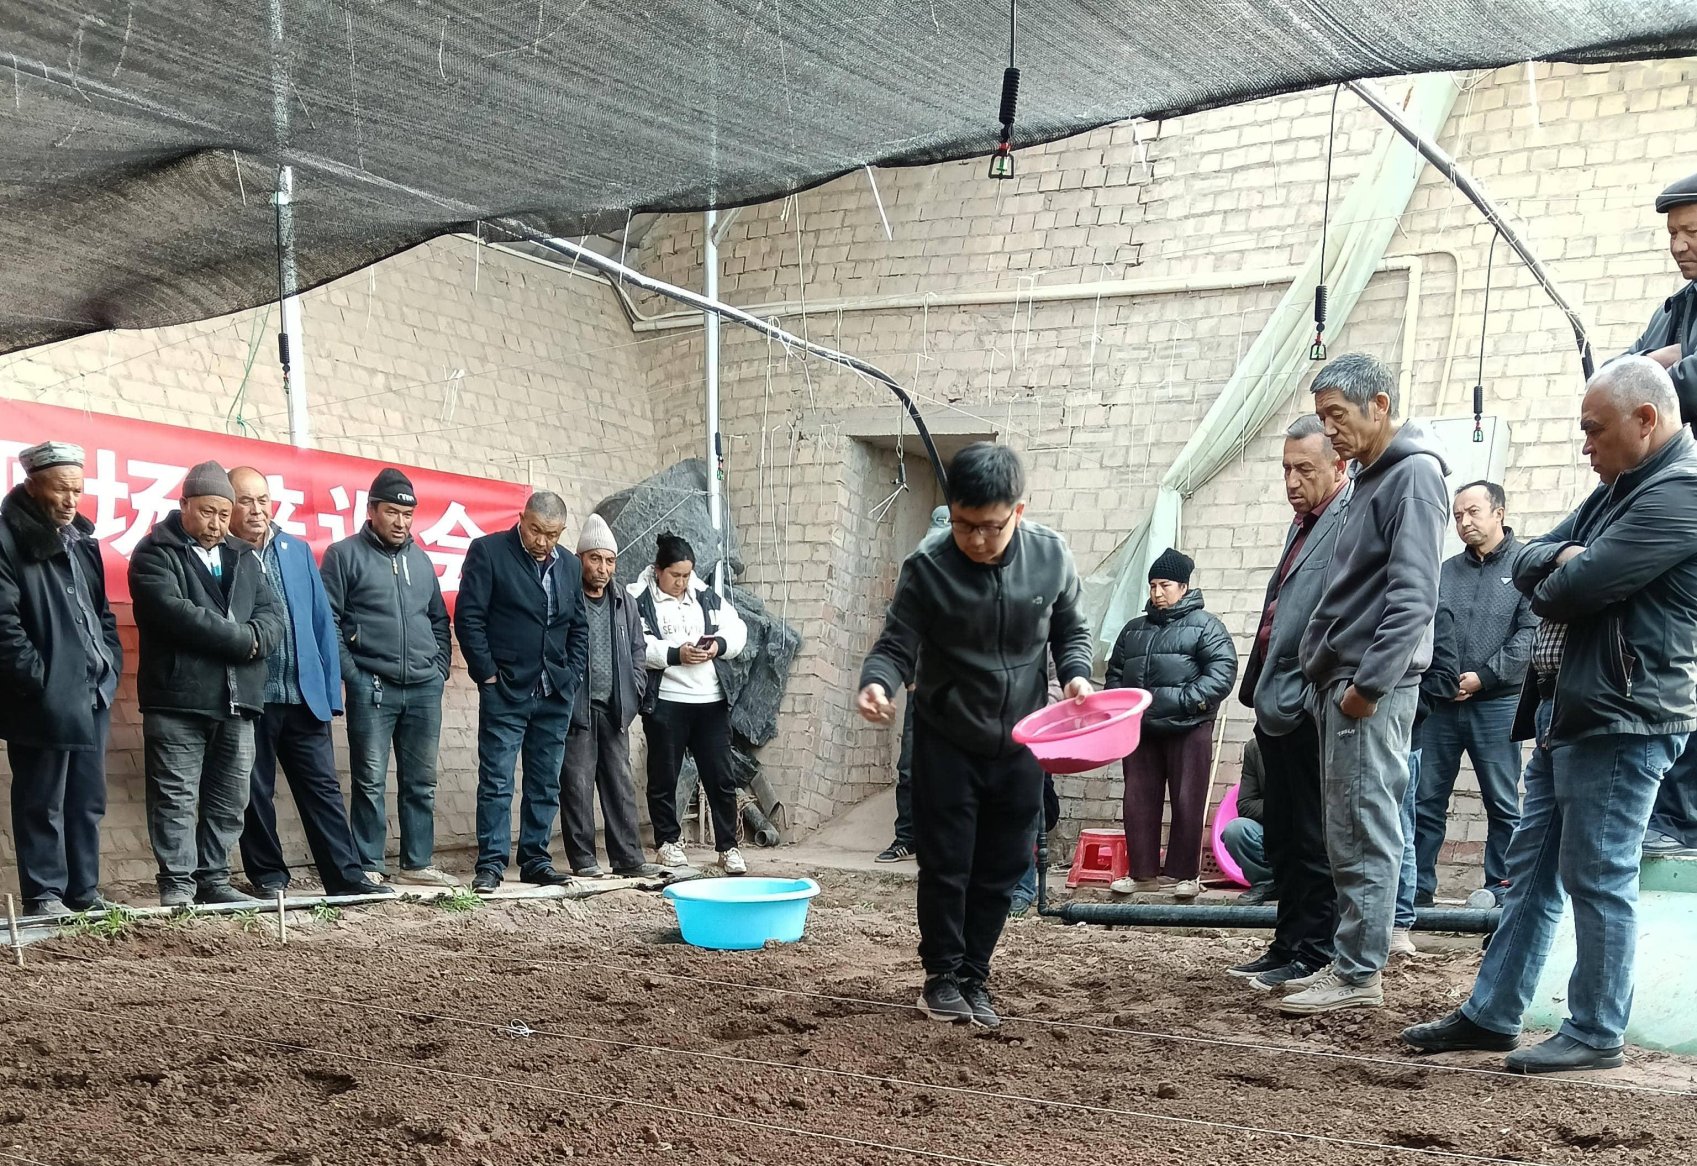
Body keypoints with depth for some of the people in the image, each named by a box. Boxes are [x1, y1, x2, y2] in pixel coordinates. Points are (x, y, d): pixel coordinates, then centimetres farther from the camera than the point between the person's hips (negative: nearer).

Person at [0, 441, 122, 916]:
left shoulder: (80, 539, 17)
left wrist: (111, 664, 10)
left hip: (92, 696, 8)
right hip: (45, 700, -8)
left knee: (87, 802, 11)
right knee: (42, 802, 0)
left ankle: (84, 892, 18)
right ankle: (45, 896, 6)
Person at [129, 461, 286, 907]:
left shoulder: (244, 558, 18)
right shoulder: (155, 553, 0)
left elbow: (272, 618, 10)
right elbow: (174, 611, -16)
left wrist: (251, 638, -13)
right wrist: (239, 638, -13)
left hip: (237, 701, 6)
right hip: (177, 699, -5)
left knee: (228, 801, 9)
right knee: (176, 798, -3)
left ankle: (213, 879, 18)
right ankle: (177, 884, 2)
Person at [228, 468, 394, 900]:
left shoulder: (298, 551, 10)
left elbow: (322, 622, 10)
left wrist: (330, 691, 5)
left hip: (304, 697, 4)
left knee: (323, 788, 4)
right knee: (255, 794, 6)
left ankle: (347, 877, 6)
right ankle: (268, 876, 19)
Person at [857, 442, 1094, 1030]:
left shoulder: (1051, 556, -9)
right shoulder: (927, 568, -16)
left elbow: (1070, 629, 6)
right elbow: (897, 645, -15)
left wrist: (1076, 673, -13)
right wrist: (877, 682, -36)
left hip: (1019, 743, 2)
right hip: (947, 742, -2)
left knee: (1000, 871, 9)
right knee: (946, 865, 3)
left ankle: (974, 978, 23)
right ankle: (943, 974, 21)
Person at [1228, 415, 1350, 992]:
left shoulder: (1352, 523, -13)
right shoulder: (1304, 523, 18)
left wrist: (1315, 695, -23)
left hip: (1311, 710, -10)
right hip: (1277, 707, 10)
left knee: (1314, 840, -1)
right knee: (1281, 837, 16)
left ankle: (1314, 957, 7)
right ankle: (1287, 946, 25)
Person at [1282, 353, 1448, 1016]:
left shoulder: (1413, 474, -10)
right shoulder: (1371, 476, 19)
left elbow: (1413, 594, -18)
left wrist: (1369, 681, -20)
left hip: (1373, 685, -10)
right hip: (1343, 680, 10)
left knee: (1365, 830, -7)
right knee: (1349, 831, 12)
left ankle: (1359, 974, -3)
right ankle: (1348, 961, 18)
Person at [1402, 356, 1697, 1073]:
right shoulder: (1620, 489, 19)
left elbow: (1576, 587, -21)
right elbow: (1527, 563, 14)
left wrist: (1552, 578, 1)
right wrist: (1562, 561, -8)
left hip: (1620, 721, -10)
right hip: (1566, 713, 10)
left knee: (1598, 878, -2)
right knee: (1531, 869, 12)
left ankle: (1595, 1035, 9)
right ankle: (1491, 1014, 19)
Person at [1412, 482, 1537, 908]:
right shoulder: (1445, 572, 14)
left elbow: (1530, 633, -8)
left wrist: (1484, 676, -14)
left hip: (1496, 703, -4)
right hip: (1440, 703, 4)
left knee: (1503, 804, 3)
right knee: (1426, 799, 4)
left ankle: (1500, 887, 10)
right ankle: (1419, 886, 10)